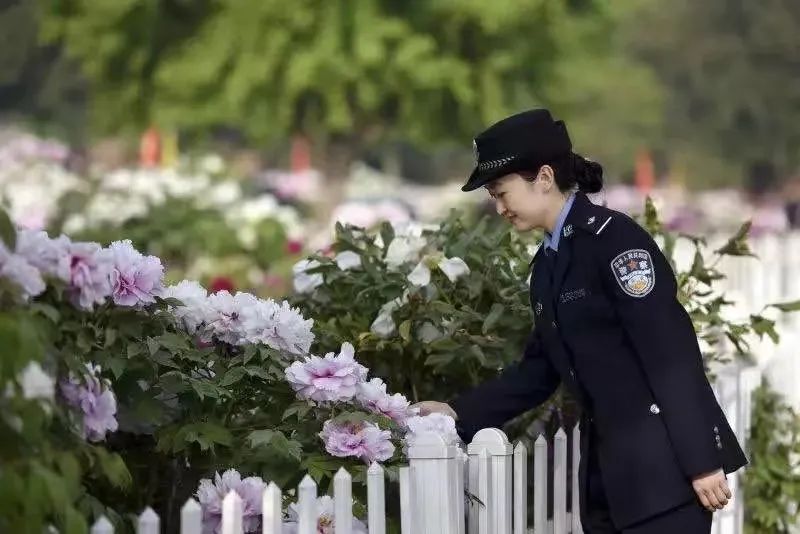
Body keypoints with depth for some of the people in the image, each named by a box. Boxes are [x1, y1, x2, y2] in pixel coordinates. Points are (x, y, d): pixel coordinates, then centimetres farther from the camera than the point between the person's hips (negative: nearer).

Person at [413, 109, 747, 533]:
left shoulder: (613, 239, -12)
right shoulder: (547, 263, 14)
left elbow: (671, 352, -17)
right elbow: (540, 369, 21)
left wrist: (700, 460, -20)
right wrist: (459, 413, 13)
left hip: (663, 459, -9)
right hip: (605, 466, 9)